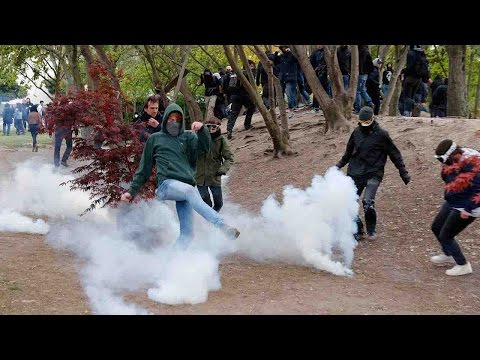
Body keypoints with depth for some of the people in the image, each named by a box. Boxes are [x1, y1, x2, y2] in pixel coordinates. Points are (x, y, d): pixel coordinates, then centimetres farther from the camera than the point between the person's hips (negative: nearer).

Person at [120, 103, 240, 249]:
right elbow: (144, 169, 23)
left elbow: (205, 147, 0)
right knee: (189, 190, -35)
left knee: (187, 233, -7)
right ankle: (223, 226, -47)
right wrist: (132, 191, 17)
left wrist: (202, 130, -18)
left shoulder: (188, 137, 20)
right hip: (166, 184, -3)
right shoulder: (154, 139, 20)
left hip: (185, 187, 3)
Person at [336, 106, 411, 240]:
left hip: (373, 175, -5)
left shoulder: (381, 134, -5)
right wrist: (339, 165, 25)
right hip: (355, 174, 5)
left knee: (368, 203, -21)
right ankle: (358, 231, 18)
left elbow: (394, 154, 1)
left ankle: (371, 230, 4)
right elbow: (349, 152, 25)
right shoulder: (357, 132, 8)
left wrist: (403, 172, 0)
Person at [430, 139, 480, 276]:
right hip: (452, 203, 10)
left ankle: (463, 266, 14)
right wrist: (446, 168, -8)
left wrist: (468, 209, -26)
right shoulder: (454, 161, -2)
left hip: (465, 208, -10)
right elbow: (446, 178, 13)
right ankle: (448, 255, 44)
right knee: (436, 228, 20)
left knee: (445, 236, -3)